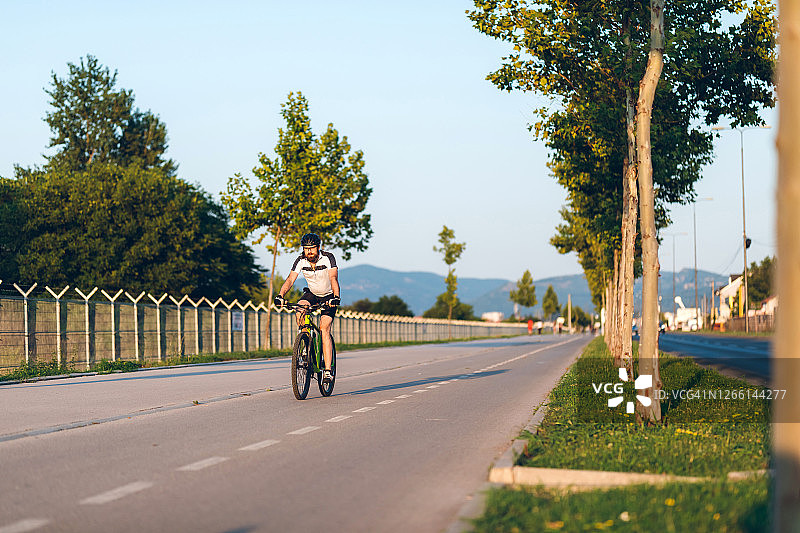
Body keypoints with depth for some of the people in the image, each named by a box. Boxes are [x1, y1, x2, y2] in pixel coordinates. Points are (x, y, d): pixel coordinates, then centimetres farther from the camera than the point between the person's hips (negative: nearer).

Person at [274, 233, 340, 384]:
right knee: (299, 309, -30)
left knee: (324, 329, -19)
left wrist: (336, 297, -52)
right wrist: (280, 295, -42)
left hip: (328, 296, -3)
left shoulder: (328, 258, -23)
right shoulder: (301, 261, -14)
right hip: (311, 293, 3)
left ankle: (327, 370, -20)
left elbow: (333, 278, -35)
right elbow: (290, 279, -24)